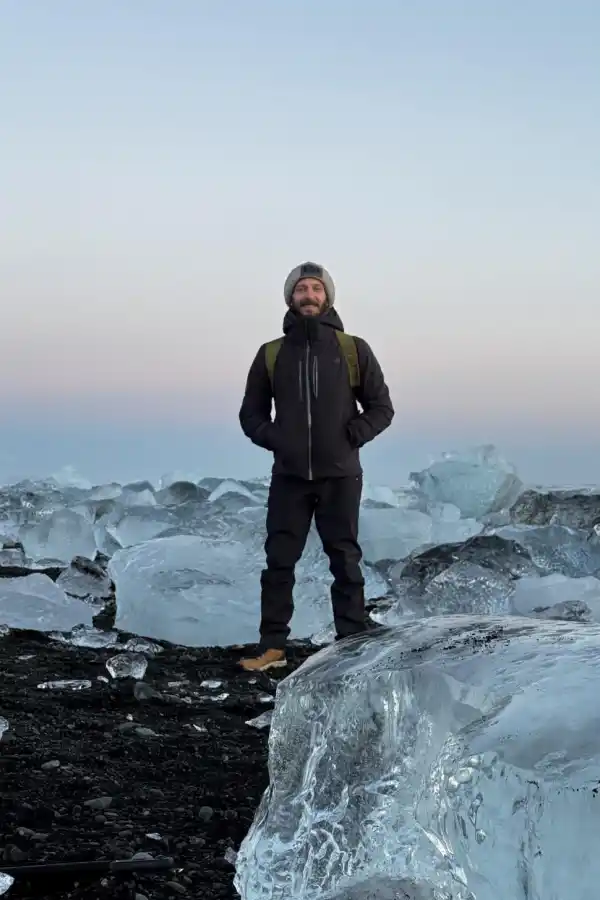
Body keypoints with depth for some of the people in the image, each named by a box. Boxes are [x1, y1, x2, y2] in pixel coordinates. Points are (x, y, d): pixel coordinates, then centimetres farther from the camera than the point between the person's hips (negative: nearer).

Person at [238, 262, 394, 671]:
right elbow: (251, 413, 13)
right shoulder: (271, 354, 5)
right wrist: (273, 438, -5)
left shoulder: (353, 350, 1)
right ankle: (273, 647, 8)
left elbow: (382, 407, 5)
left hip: (340, 476, -1)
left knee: (345, 562, 5)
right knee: (279, 562, 2)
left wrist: (352, 436, -9)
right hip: (289, 477, 1)